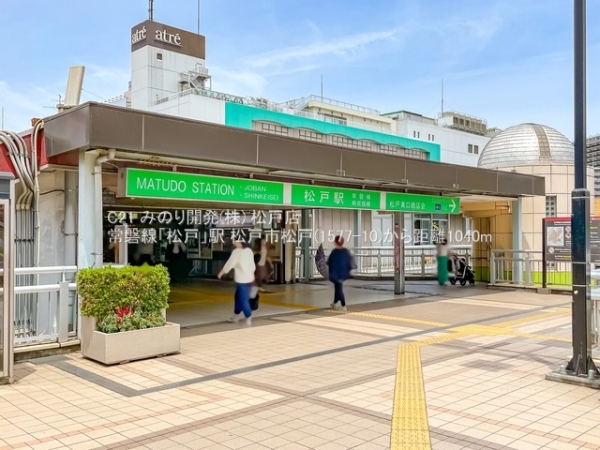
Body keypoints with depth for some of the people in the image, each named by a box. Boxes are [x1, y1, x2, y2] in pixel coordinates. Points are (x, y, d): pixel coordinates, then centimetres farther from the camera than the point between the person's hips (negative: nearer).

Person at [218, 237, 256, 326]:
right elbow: (252, 264, 15)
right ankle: (237, 315, 30)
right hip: (249, 278, 8)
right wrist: (252, 273, 32)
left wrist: (222, 272, 4)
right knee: (239, 297, 19)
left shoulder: (237, 251, -14)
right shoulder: (249, 250, 5)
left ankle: (248, 318, -6)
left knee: (243, 299, -4)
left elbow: (230, 263, -9)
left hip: (242, 279, -8)